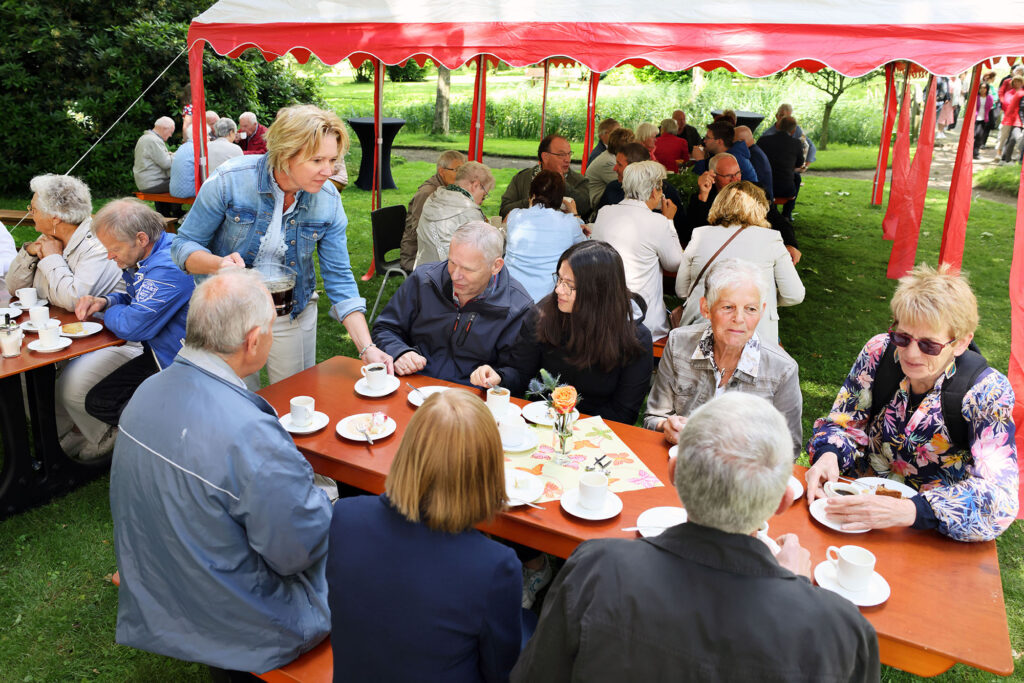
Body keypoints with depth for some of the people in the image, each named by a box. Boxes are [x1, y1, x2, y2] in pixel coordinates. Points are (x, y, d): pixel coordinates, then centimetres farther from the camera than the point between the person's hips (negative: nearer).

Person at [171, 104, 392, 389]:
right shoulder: (230, 180, -20)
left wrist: (367, 348, -18)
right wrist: (218, 264, -35)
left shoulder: (328, 200, -12)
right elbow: (183, 246, -12)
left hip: (293, 316, 2)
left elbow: (339, 277, -9)